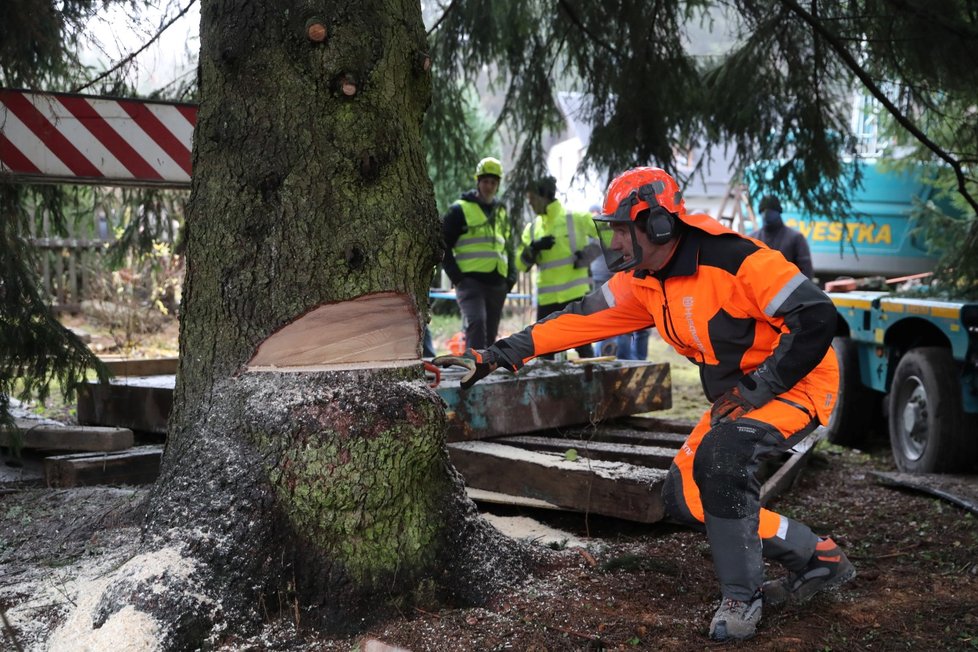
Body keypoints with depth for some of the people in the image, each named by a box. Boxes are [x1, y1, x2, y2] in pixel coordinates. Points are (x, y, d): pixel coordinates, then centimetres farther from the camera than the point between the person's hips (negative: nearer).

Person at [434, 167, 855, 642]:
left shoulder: (735, 260, -26)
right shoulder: (643, 282, -1)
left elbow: (816, 318, -28)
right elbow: (580, 319, 1)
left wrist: (759, 388, -25)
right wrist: (496, 355, -3)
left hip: (798, 382, -9)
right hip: (740, 394, 9)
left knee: (721, 454, -32)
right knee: (682, 498, 3)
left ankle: (741, 597, -12)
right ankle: (816, 558, 15)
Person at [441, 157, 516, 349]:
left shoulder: (501, 212, 20)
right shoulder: (461, 209, 1)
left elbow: (508, 247, 28)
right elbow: (442, 244, -1)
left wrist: (511, 276, 13)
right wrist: (455, 274, -11)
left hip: (497, 283, 6)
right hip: (470, 280, -6)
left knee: (490, 331, 7)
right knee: (476, 322, -25)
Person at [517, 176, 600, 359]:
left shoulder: (576, 218, -2)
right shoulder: (532, 228, 11)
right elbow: (521, 264, 8)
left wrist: (587, 255, -8)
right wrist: (534, 248, -11)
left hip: (576, 293, -4)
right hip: (547, 297, 4)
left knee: (582, 344, 0)